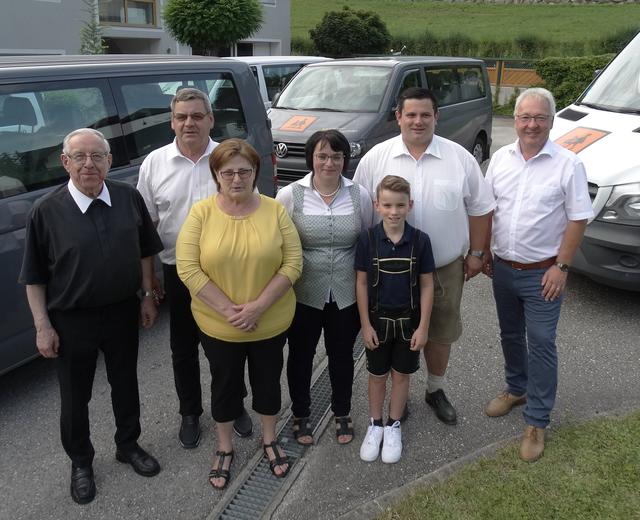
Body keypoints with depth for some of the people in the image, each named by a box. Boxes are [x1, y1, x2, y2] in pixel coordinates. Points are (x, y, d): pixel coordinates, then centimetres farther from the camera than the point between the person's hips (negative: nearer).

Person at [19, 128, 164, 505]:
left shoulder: (130, 199, -5)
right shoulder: (47, 212, -13)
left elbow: (145, 251, 6)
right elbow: (34, 277, -7)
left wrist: (147, 296, 5)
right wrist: (43, 326, -8)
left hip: (123, 312, 3)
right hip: (72, 320, -2)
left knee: (126, 383, 20)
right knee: (76, 395, 14)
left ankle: (129, 445, 44)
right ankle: (81, 462, 38)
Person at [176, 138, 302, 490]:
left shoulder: (275, 211, -8)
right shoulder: (201, 213, -10)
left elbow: (293, 263, -11)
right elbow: (188, 268, -15)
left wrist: (257, 306, -20)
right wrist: (228, 309, -20)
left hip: (271, 323, 1)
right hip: (217, 326, 0)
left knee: (268, 381, 19)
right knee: (225, 384, 18)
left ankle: (270, 440, 44)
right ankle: (224, 448, 40)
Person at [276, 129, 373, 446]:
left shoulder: (360, 196, -4)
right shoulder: (290, 196, -9)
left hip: (346, 294, 1)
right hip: (303, 294, -1)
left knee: (341, 355, 18)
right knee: (301, 355, 15)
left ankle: (342, 414, 40)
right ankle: (300, 415, 38)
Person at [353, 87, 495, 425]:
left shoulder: (460, 158, -3)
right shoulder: (375, 158, -5)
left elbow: (479, 207, 4)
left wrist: (476, 253, 4)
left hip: (446, 267, 1)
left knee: (441, 332, 16)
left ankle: (436, 390, 39)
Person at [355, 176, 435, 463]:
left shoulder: (420, 240, -11)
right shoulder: (368, 239, -11)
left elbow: (426, 285, -5)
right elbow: (362, 283, -5)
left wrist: (423, 326, -6)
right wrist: (365, 324, -6)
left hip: (408, 320, 0)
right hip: (377, 320, 0)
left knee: (401, 374, 14)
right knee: (377, 374, 14)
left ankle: (393, 426, 33)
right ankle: (375, 425, 34)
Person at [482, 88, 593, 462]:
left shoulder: (567, 164, -10)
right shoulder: (500, 159, 3)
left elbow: (578, 219, -10)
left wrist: (561, 267, -15)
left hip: (542, 273, -5)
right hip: (503, 269, 5)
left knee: (541, 344, 0)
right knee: (510, 335, 19)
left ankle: (537, 422, 12)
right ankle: (517, 389, 41)